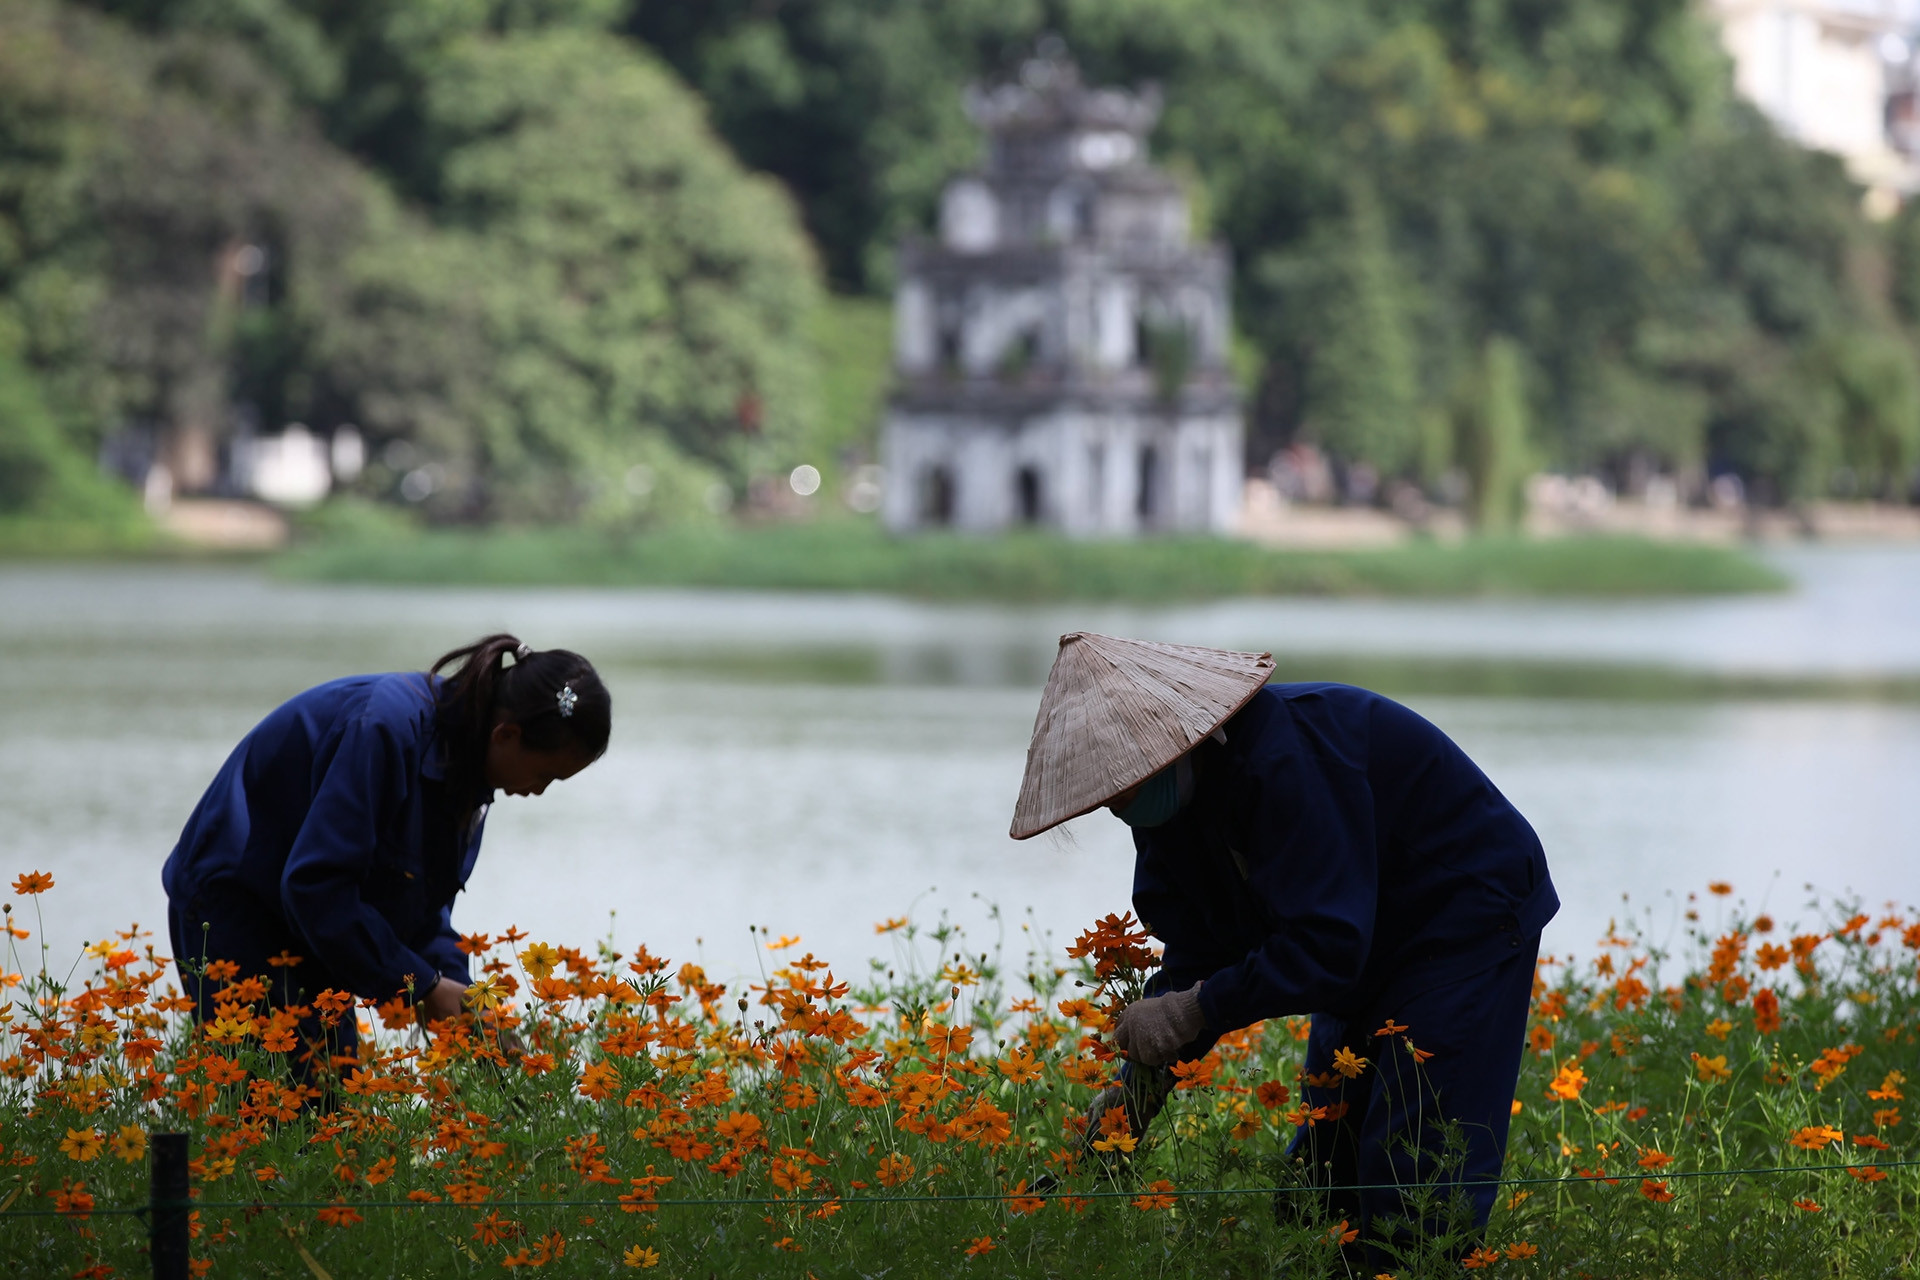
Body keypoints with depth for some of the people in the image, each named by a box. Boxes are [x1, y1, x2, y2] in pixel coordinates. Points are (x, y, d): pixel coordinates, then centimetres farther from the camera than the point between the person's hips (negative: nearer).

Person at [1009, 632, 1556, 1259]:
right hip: (1369, 950, 9)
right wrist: (1137, 1085, -14)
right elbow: (1197, 951, -2)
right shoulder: (1165, 797, -6)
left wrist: (1198, 1007, -34)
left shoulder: (1284, 755, -34)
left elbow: (1326, 947, -36)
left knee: (1415, 1189, -16)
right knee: (1320, 1167, 8)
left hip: (1469, 919, -9)